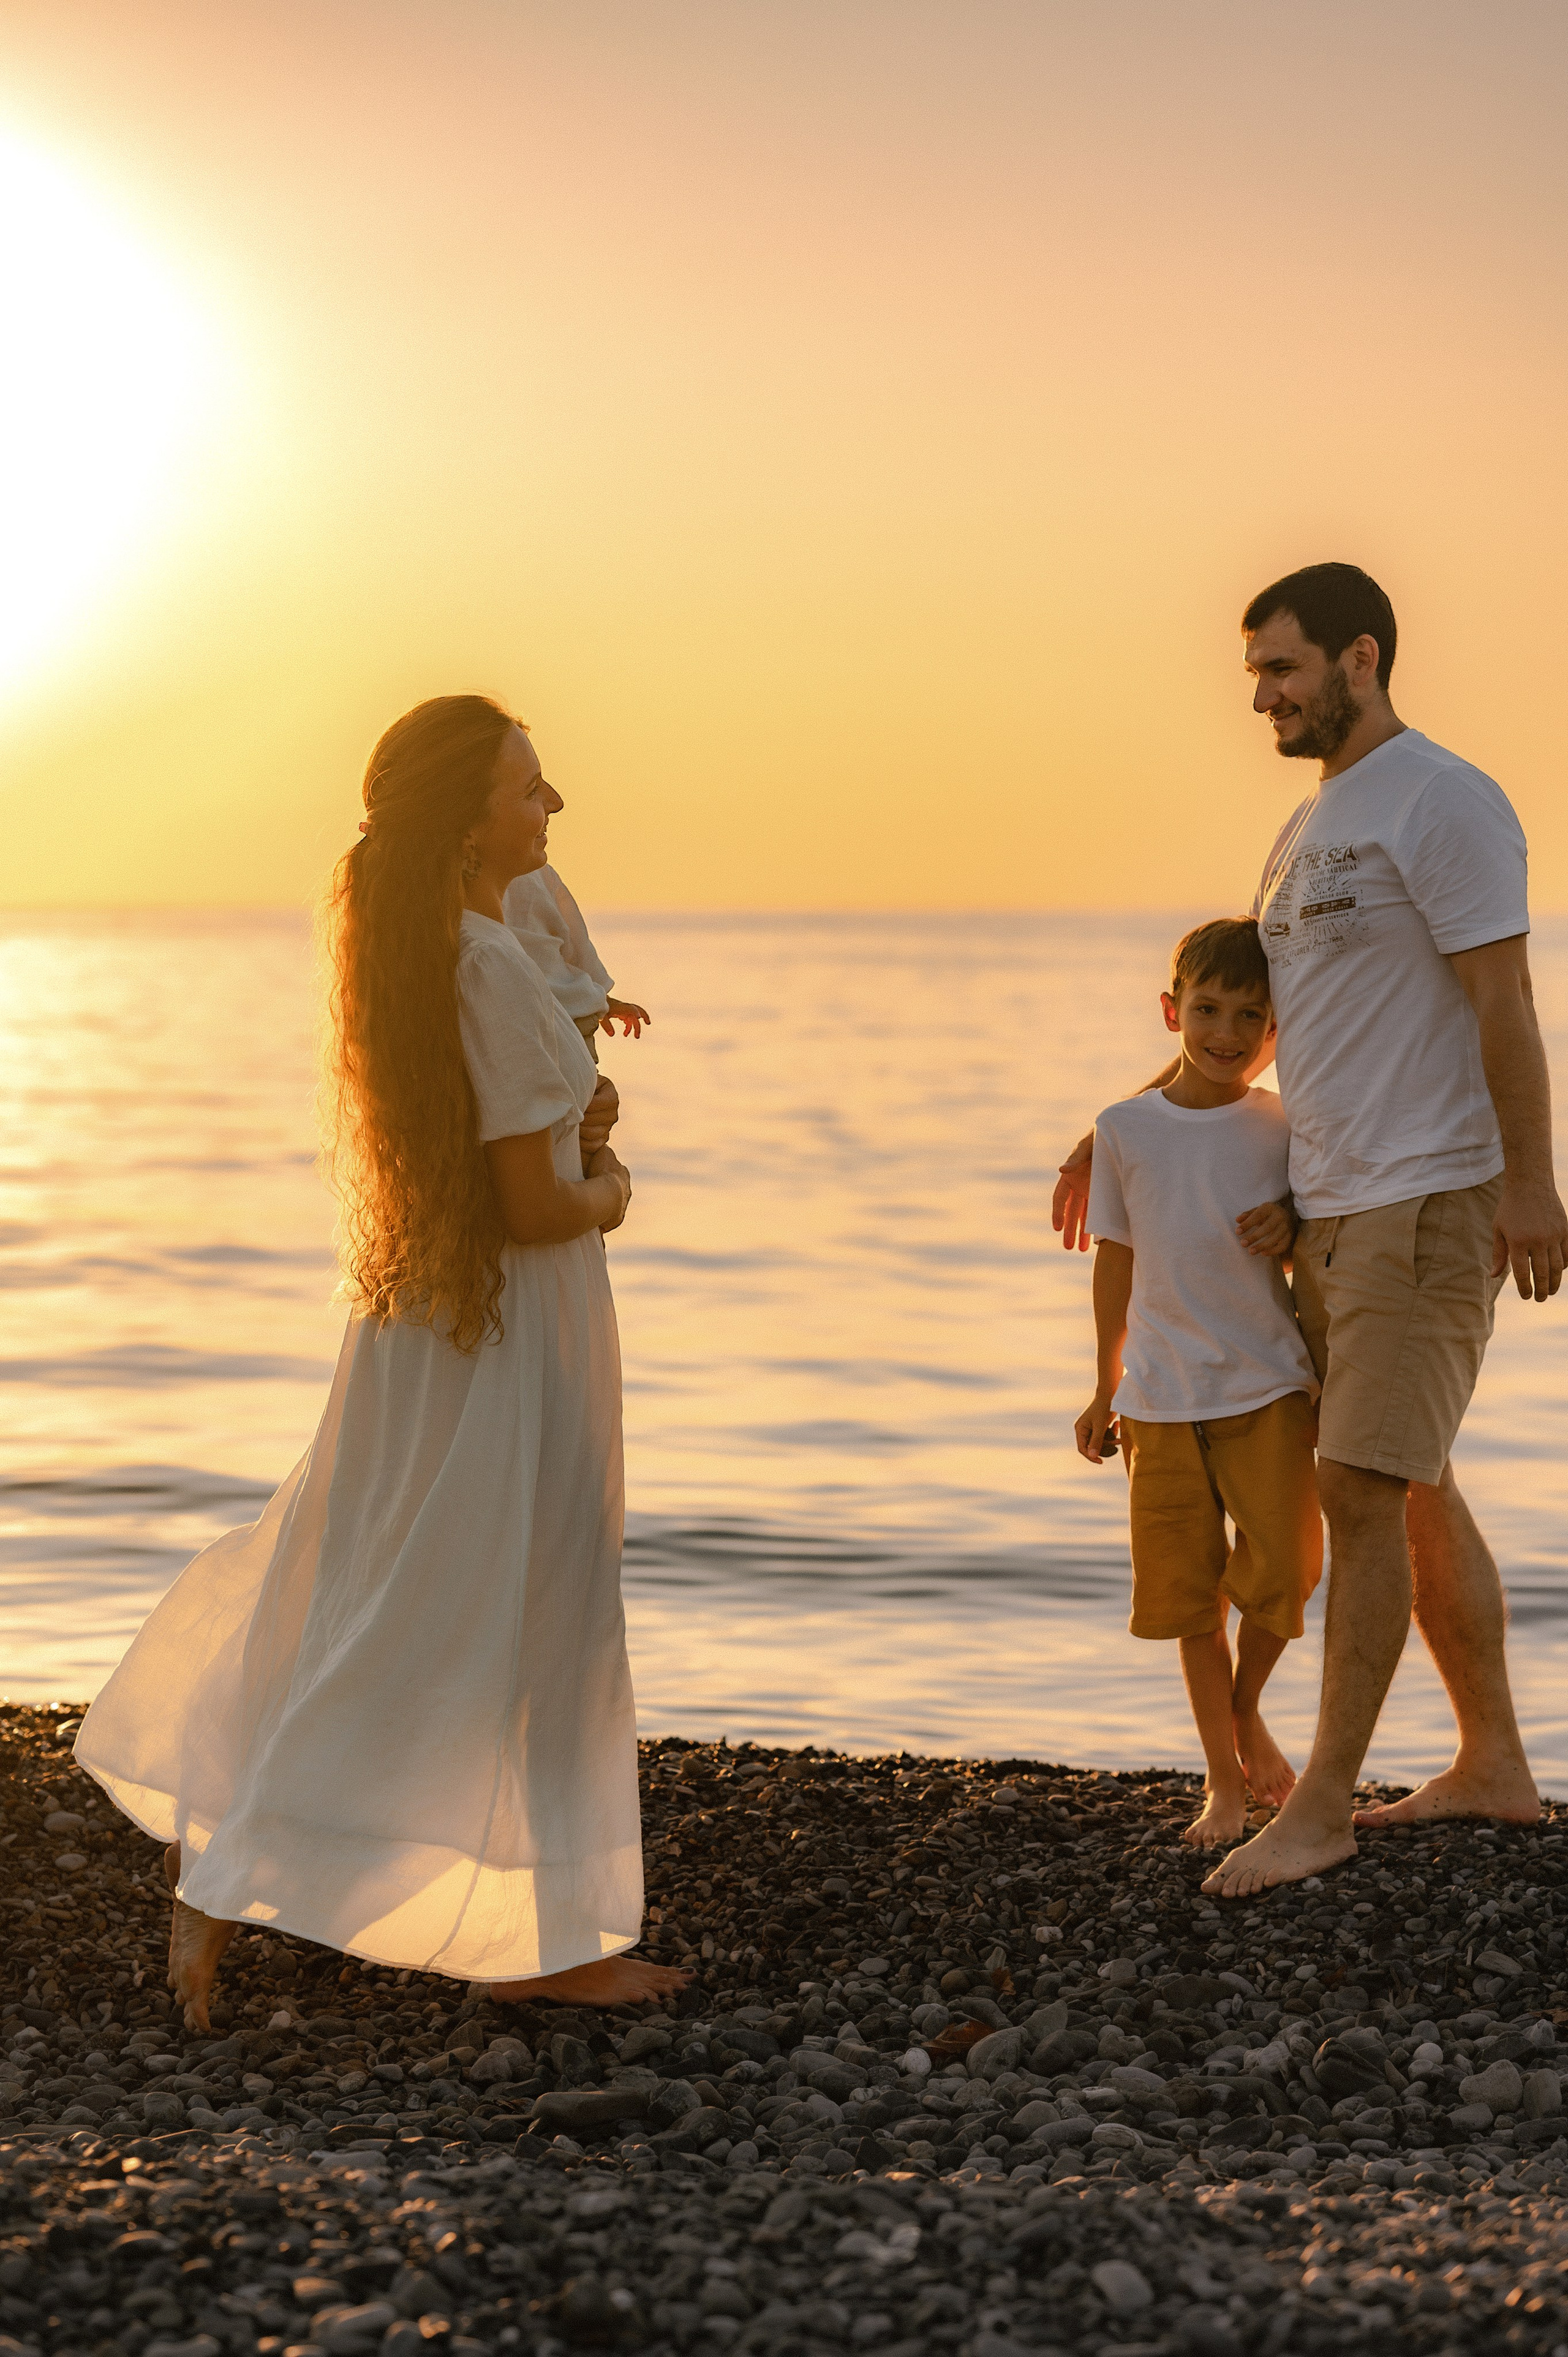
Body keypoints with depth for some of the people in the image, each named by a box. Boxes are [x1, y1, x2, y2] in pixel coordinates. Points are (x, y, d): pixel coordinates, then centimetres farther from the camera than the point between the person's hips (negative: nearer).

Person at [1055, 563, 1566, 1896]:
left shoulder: (1443, 802, -11)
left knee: (1362, 1489, -10)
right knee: (1411, 1488, 13)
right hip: (1332, 1208, 9)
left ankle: (1322, 1808, -5)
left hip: (1431, 1202, -9)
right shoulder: (1307, 833, 17)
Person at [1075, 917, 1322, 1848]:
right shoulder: (1127, 1128, 2)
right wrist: (1107, 1387, 13)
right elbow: (1117, 1256, 10)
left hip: (1270, 1388, -1)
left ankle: (1248, 1711, 27)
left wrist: (1293, 1227, -12)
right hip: (1164, 1398, 1)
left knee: (1282, 1574, -5)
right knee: (1191, 1592, 4)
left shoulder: (1286, 1127, 0)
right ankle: (1224, 1778, 19)